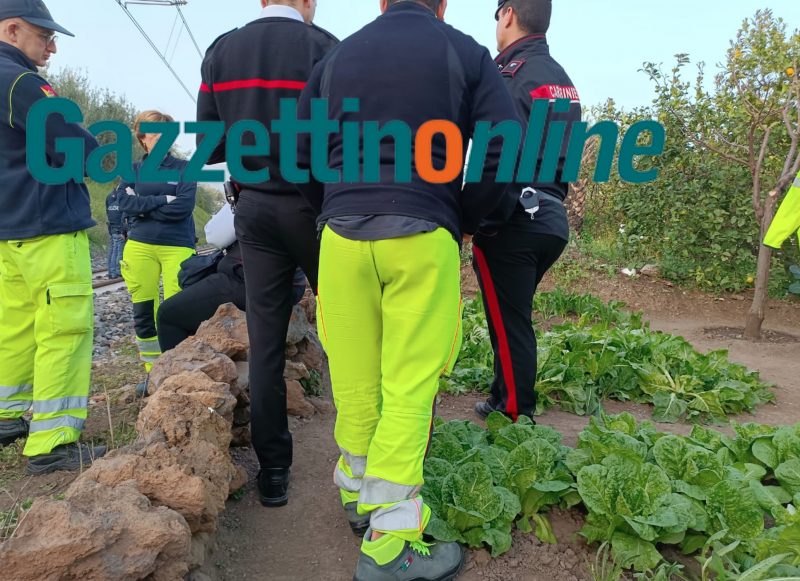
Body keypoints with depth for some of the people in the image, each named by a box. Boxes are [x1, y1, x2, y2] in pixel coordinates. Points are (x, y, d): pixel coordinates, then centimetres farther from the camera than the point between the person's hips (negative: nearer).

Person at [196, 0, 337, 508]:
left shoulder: (221, 52, 6)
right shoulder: (322, 47, -6)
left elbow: (209, 146, 6)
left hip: (256, 208, 3)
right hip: (313, 206, -3)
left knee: (265, 341, 6)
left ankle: (273, 470, 12)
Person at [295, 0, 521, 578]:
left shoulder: (336, 57, 16)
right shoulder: (465, 54, 8)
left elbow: (299, 156, 15)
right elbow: (505, 156, -1)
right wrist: (465, 221, 11)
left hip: (343, 235, 3)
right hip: (423, 237, -3)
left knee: (354, 378, 9)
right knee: (409, 387, -1)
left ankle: (358, 493, 27)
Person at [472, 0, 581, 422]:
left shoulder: (509, 75, -12)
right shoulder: (562, 79, 16)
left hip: (511, 224, -9)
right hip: (550, 219, 9)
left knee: (509, 325, 1)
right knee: (515, 318, 19)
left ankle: (515, 422, 11)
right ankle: (504, 400, 31)